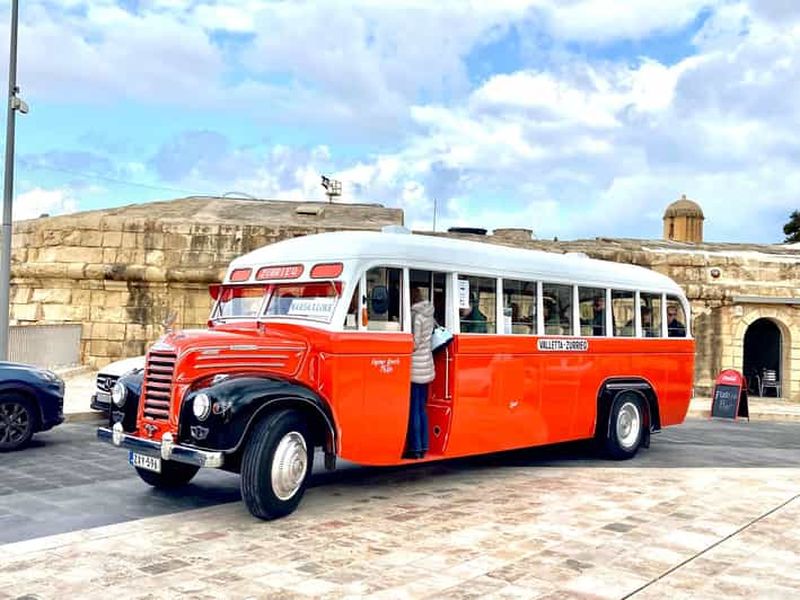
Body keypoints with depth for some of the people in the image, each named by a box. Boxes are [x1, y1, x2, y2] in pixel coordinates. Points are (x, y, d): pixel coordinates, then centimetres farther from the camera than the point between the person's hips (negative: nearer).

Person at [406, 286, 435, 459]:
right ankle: (423, 446, 19)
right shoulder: (428, 313, 9)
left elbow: (414, 343, -18)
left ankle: (415, 448, 2)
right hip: (427, 366, 9)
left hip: (415, 367, -8)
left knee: (413, 409, -2)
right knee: (422, 408, 14)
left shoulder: (415, 315, -16)